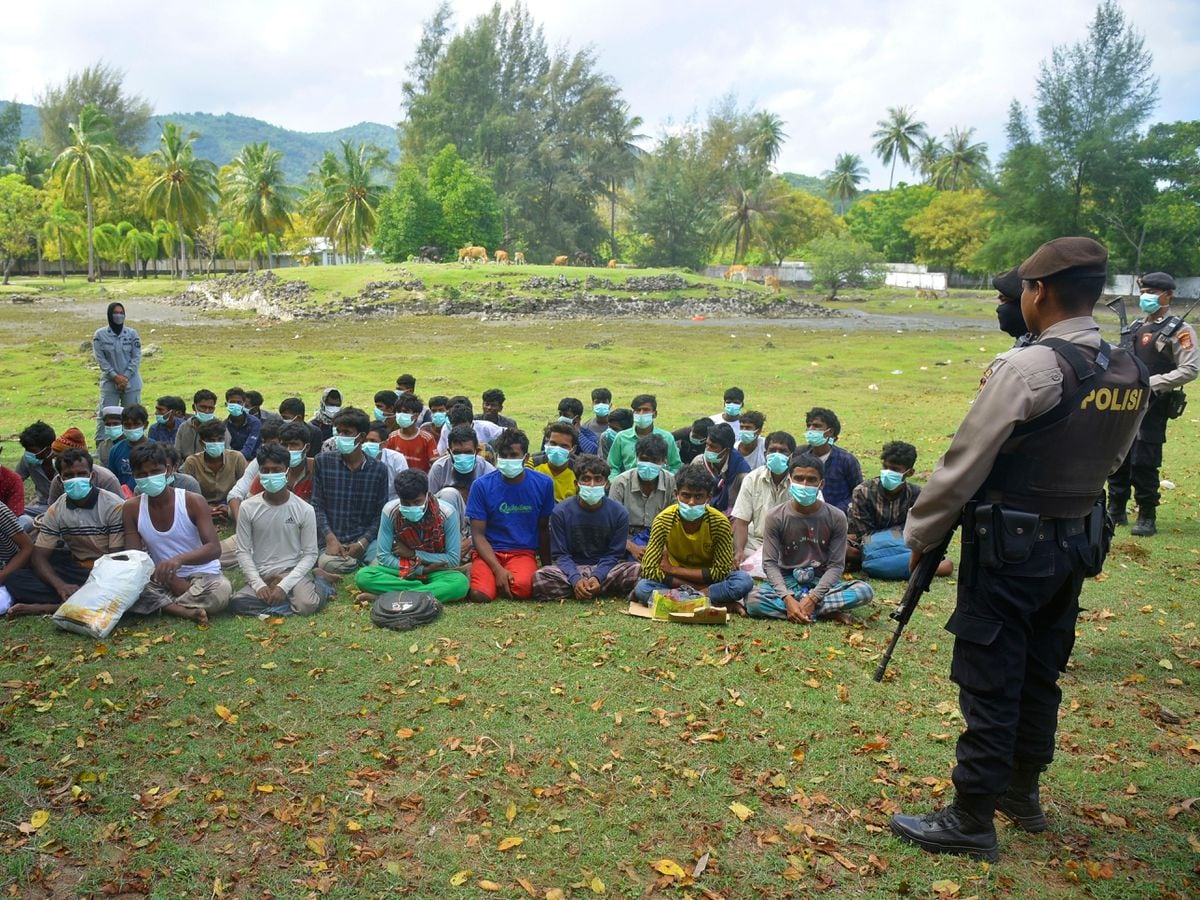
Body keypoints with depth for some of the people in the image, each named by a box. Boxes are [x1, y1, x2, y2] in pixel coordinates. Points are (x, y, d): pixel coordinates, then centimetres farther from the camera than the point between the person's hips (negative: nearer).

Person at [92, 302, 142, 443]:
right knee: (104, 415, -3)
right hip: (109, 382, -1)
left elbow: (137, 357, -1)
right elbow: (100, 359, -3)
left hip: (131, 382, 1)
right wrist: (115, 376, -13)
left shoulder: (132, 333, 2)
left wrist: (125, 377, -11)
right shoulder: (100, 334, -1)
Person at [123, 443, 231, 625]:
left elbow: (214, 548, -22)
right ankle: (185, 611, -27)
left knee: (220, 591, -37)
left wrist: (179, 559, -43)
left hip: (202, 574, -2)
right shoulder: (132, 509, -3)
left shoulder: (193, 502, -12)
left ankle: (164, 605, -16)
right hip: (163, 579, 3)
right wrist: (171, 581, -23)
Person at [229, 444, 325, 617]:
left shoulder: (304, 510, -6)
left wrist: (284, 586, -16)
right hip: (261, 576, 3)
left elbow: (310, 554, -4)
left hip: (293, 572, -3)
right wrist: (259, 585, -14)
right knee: (236, 603, -28)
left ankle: (317, 587, 1)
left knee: (307, 606, -33)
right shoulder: (248, 508, -2)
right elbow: (243, 552, 0)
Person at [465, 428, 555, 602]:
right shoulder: (482, 485, -2)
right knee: (479, 594, -29)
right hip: (489, 553, 0)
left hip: (523, 552, 0)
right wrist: (498, 569, -18)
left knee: (522, 588, -33)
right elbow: (478, 534, -4)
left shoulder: (543, 484, 1)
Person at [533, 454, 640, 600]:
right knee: (540, 577, -30)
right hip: (573, 569, 0)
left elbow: (614, 554, -4)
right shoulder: (561, 512, -7)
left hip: (605, 569, 0)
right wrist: (576, 579, -25)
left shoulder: (619, 513, -6)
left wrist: (597, 577, -23)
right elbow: (560, 554, -7)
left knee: (637, 571, -29)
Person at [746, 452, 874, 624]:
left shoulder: (836, 517, -7)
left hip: (822, 582, 0)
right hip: (787, 581, 0)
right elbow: (770, 563, -10)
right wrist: (788, 599, -26)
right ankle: (828, 611, -24)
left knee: (864, 591, -28)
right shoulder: (775, 517, -8)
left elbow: (836, 564, -8)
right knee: (753, 601, -32)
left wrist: (812, 598, -22)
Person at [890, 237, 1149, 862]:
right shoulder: (1131, 375, 3)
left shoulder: (1026, 369, -20)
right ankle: (1022, 795, 34)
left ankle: (971, 822, 10)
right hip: (1078, 543, 8)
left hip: (1011, 548, -7)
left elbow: (962, 466, -16)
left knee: (989, 683, 1)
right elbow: (1109, 461, 14)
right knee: (1040, 674, 19)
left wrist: (920, 534, -6)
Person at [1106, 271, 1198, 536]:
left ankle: (1147, 518, 6)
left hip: (1152, 407, -7)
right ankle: (1116, 512, 22)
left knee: (1144, 463, -6)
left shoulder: (1179, 330, -6)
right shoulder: (1136, 326, 16)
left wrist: (1151, 383, -17)